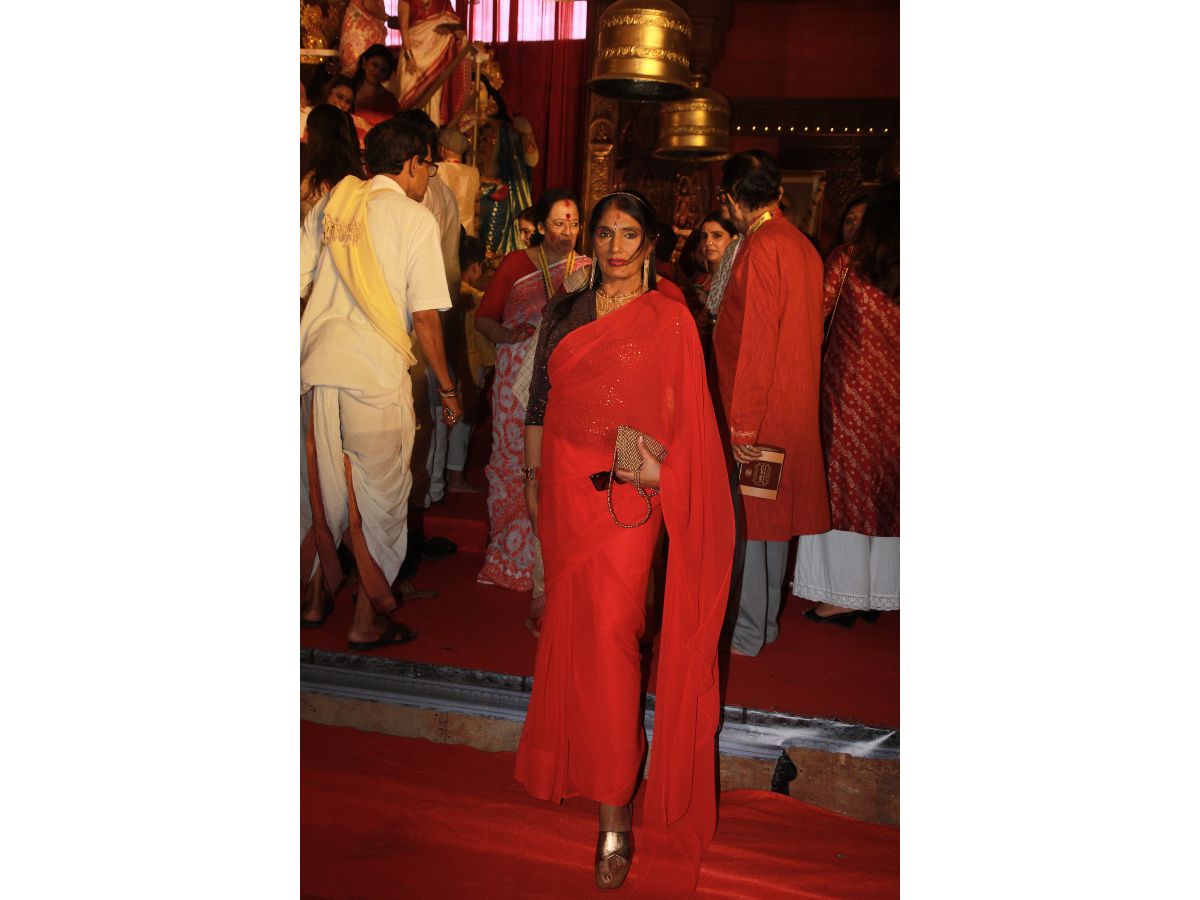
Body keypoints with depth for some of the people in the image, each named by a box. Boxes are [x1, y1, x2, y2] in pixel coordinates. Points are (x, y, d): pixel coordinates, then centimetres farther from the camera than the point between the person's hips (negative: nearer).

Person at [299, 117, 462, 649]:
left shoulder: (329, 205, 13)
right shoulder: (416, 218, -2)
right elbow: (425, 316, -8)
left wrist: (307, 350, 23)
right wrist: (447, 388, 0)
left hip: (318, 364, 5)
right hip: (376, 372, -5)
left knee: (320, 487, 18)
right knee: (378, 496, 7)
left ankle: (316, 599, 33)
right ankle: (369, 621, 17)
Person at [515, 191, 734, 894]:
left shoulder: (668, 319, -1)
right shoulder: (566, 313, 11)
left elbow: (687, 415, -2)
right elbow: (541, 400, 14)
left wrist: (660, 469, -14)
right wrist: (533, 477, 13)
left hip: (627, 493, -4)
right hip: (565, 487, 5)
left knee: (609, 633, -8)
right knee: (570, 622, 13)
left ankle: (616, 817, 0)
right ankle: (575, 759, 34)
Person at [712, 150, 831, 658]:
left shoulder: (760, 249, -16)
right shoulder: (802, 246, 11)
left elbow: (755, 343, -20)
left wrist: (742, 422, -18)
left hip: (758, 412, -9)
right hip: (794, 406, 9)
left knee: (751, 520, 1)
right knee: (769, 517, 17)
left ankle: (746, 633, 14)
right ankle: (765, 620, 30)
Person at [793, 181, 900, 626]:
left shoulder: (848, 259, -5)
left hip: (850, 392, -4)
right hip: (893, 398, 4)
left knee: (845, 487, 4)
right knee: (887, 492, 12)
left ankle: (841, 595, 7)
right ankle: (877, 592, 22)